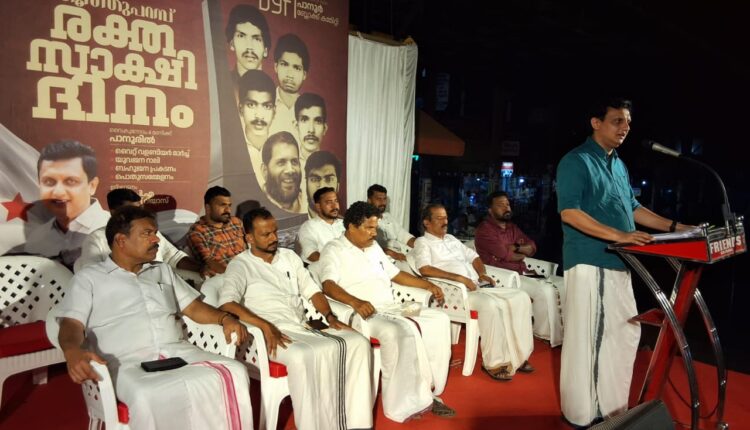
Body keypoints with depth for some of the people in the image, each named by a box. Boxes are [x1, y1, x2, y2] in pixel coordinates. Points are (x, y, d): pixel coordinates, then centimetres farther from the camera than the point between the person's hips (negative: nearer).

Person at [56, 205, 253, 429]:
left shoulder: (163, 271, 25)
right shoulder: (88, 277, 12)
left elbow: (194, 308, 22)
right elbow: (72, 324, 1)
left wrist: (225, 318, 1)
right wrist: (73, 352, -23)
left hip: (178, 352, 4)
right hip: (127, 362, -4)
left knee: (233, 374, -25)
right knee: (150, 396, -39)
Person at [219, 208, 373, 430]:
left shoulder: (289, 256, 18)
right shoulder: (240, 265, -1)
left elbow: (312, 290, 19)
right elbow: (226, 303, -17)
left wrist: (330, 317, 2)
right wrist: (266, 326, -27)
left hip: (304, 327, 6)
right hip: (274, 333, -6)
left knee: (358, 342, -14)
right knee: (304, 356, -38)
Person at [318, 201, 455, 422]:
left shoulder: (374, 248, 21)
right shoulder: (334, 250, -3)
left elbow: (396, 274, 27)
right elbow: (328, 285, -18)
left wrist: (428, 285, 17)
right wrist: (355, 302, -36)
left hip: (392, 309, 8)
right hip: (363, 314, -8)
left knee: (439, 320, -6)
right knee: (401, 331, -34)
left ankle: (427, 390, -7)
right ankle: (407, 402, -21)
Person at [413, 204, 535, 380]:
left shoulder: (451, 239, 26)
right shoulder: (423, 243, 2)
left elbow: (473, 256, 30)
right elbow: (425, 269, -16)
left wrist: (482, 273, 7)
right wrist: (459, 278, -20)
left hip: (477, 287, 8)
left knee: (521, 297, -8)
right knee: (490, 304, -34)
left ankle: (518, 354, -4)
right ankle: (493, 363, -21)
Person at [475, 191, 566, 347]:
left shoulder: (512, 227, 20)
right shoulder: (484, 230, -7)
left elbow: (532, 247, 10)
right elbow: (506, 255, -17)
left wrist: (515, 248, -9)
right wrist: (523, 253, 3)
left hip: (523, 273, 9)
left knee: (563, 285, -7)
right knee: (546, 290, -27)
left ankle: (564, 329, -9)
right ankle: (545, 334, -11)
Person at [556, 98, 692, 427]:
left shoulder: (619, 165, 18)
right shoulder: (576, 161, -9)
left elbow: (632, 208, 24)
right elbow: (569, 212, -20)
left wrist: (675, 227, 18)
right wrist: (617, 235, -26)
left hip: (618, 264, 9)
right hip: (588, 262, -9)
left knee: (625, 334, 14)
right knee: (586, 337, -2)